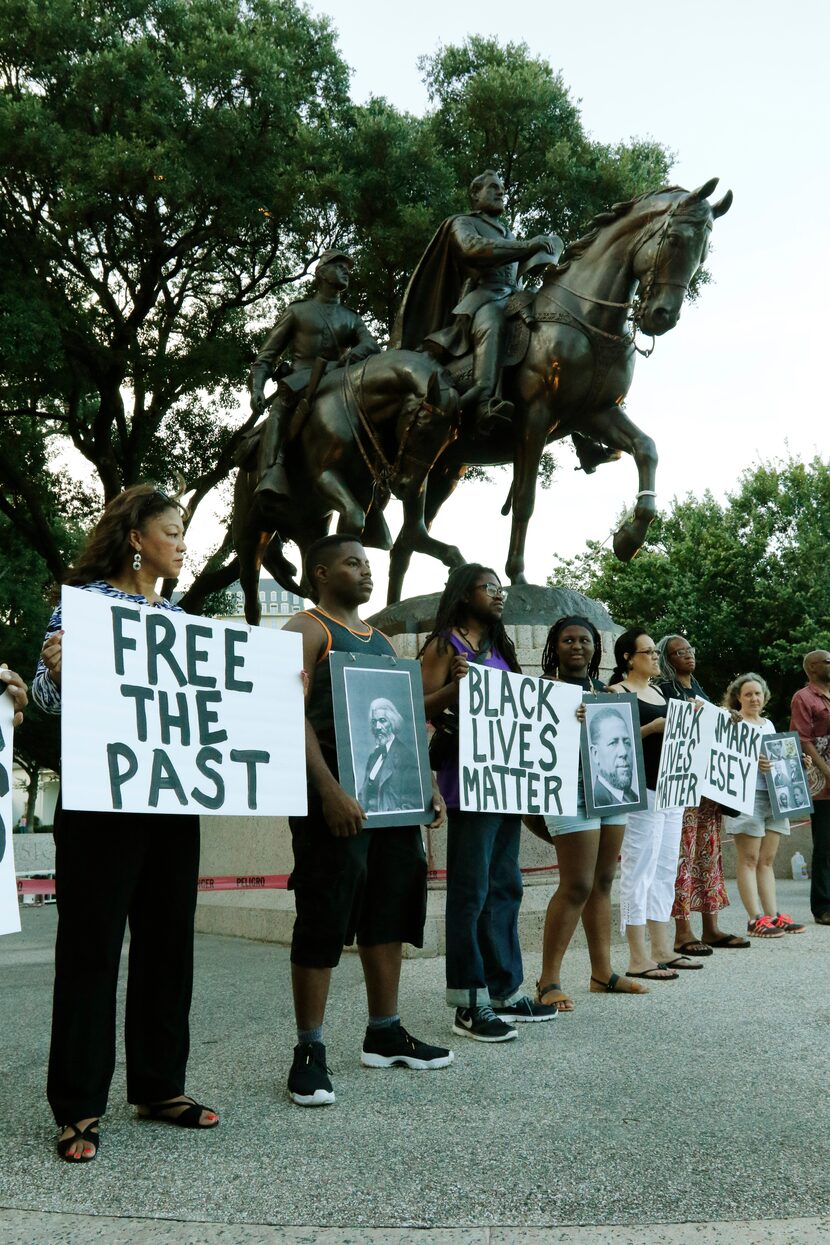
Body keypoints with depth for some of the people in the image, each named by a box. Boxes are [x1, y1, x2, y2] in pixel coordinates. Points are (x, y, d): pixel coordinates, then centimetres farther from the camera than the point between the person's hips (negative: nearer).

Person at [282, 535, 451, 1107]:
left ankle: (385, 1033, 24)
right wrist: (330, 791, -24)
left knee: (391, 910, 12)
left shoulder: (382, 640, 21)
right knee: (325, 919, -5)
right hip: (337, 797, -8)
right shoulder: (307, 630, -4)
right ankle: (310, 1051, 4)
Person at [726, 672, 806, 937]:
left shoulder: (768, 724, 21)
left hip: (774, 795, 7)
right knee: (749, 859, -5)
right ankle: (755, 919, -6)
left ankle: (773, 915, 11)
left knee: (767, 860, 9)